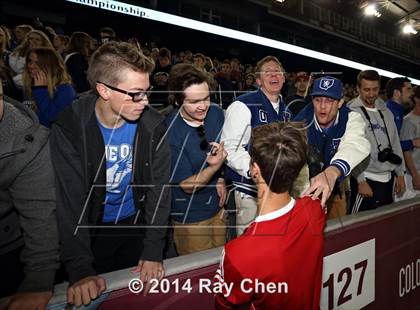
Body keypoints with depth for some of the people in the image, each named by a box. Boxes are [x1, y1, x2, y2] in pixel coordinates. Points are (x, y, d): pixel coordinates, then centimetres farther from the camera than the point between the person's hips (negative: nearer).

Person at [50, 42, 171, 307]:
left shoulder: (154, 125, -17)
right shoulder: (69, 127, -22)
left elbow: (159, 187, -14)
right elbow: (71, 199, -25)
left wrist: (154, 250, -19)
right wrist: (80, 269, -30)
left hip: (136, 224, 2)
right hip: (90, 229, -1)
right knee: (94, 297, 17)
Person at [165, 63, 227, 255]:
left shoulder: (216, 113, -11)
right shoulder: (169, 133, -28)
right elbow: (188, 186, -21)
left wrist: (221, 179, -4)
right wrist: (214, 167, -38)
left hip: (217, 206, 5)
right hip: (190, 218, -5)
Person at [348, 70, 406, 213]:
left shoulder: (386, 112, 11)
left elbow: (395, 144, 14)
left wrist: (400, 174, 11)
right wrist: (361, 181, -16)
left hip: (388, 179, 6)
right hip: (366, 180, -6)